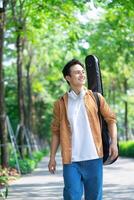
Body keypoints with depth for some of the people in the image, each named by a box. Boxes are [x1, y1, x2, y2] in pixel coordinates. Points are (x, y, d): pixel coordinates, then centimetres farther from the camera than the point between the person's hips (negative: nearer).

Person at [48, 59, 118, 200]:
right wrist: (52, 157, 5)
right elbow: (56, 131, 8)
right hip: (71, 160, -1)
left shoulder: (96, 98, 5)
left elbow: (111, 119, 8)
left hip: (94, 158, 1)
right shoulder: (61, 103, 5)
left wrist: (114, 142, -5)